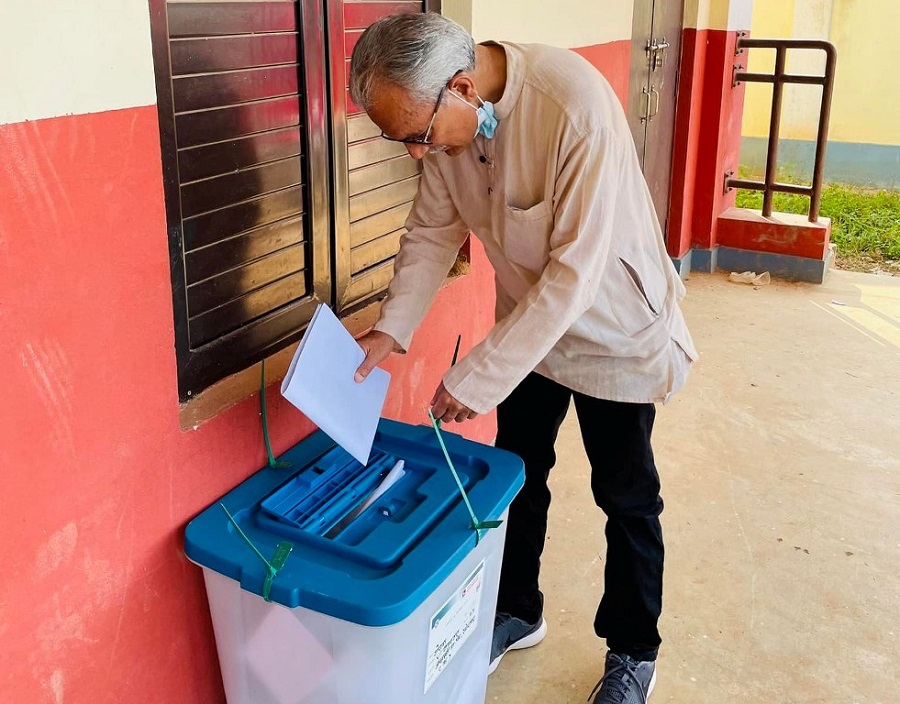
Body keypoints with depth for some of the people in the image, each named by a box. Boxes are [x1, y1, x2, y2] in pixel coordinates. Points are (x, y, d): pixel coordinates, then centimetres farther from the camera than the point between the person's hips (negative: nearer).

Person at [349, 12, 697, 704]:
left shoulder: (576, 106, -35)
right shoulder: (444, 115, -14)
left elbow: (576, 271, -34)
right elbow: (434, 229, -2)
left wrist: (479, 377, -31)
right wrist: (391, 329, -15)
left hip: (614, 327, -5)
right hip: (527, 320, 6)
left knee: (626, 497, 10)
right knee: (518, 476, 17)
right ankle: (517, 612, 40)